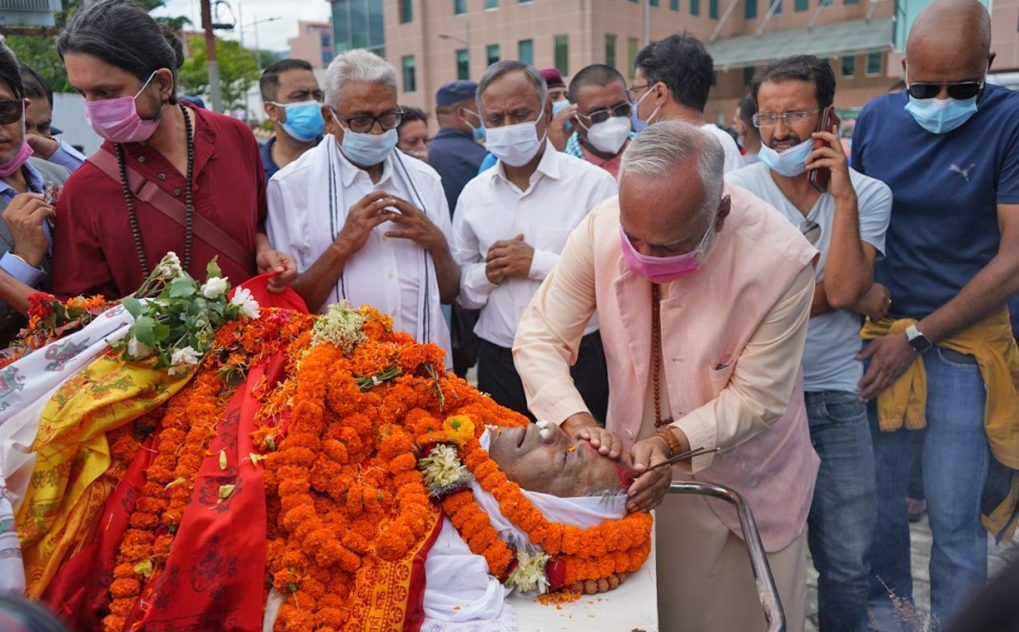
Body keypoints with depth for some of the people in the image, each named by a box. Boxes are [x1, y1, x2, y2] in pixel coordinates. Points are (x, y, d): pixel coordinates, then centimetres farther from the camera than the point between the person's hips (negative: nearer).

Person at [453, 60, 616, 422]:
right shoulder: (473, 194, 8)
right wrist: (487, 274, -8)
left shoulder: (594, 183, -5)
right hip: (497, 363, 3)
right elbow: (459, 290, 12)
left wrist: (538, 263, -16)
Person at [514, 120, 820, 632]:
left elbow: (757, 396, -19)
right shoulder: (601, 229, -20)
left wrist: (674, 441, -32)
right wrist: (577, 421, -28)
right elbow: (539, 336, -13)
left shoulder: (780, 259, -27)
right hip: (635, 465, 2)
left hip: (743, 485, -1)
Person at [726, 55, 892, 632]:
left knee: (848, 561, 10)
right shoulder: (737, 190, -5)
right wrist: (859, 298, -8)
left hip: (837, 396, 2)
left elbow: (842, 288, -14)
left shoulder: (869, 194, 1)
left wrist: (842, 193, -15)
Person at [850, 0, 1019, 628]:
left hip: (962, 344, -3)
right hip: (880, 335, 3)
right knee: (877, 502, 11)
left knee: (954, 521, 4)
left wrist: (917, 337, -12)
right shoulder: (876, 118, 3)